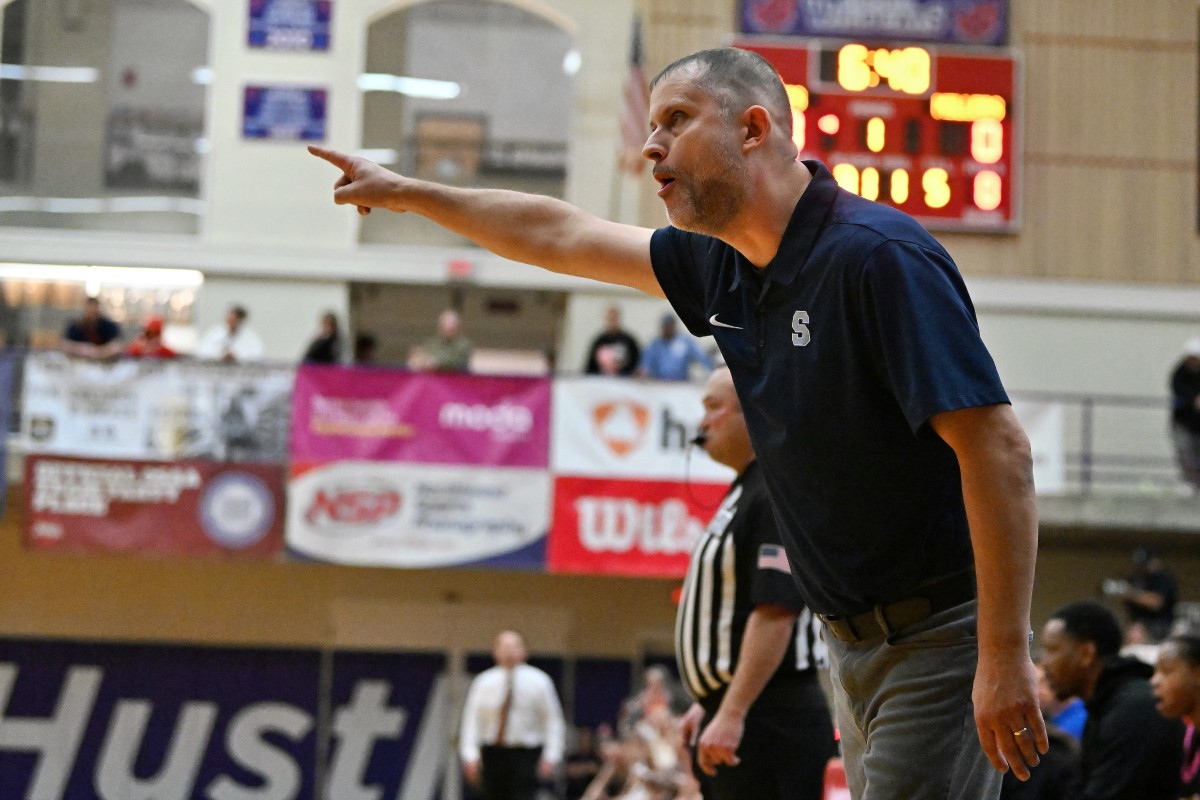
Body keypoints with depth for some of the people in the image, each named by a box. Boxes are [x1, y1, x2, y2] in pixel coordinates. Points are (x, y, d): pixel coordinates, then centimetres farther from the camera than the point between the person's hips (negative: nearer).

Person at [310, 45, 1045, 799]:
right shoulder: (724, 267, 7)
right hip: (858, 644, 8)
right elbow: (564, 236, 23)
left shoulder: (877, 255, -19)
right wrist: (403, 192, 29)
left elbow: (997, 447, -24)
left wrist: (1006, 659, -27)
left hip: (940, 639, -8)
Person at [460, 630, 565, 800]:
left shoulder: (538, 681, -1)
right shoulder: (483, 682, 2)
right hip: (493, 755, 2)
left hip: (526, 755, -2)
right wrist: (470, 756, -11)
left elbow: (552, 720, 1)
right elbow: (472, 720, -1)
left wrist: (550, 757, -6)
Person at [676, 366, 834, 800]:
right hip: (732, 715, 11)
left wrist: (732, 714, -26)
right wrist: (709, 704, 24)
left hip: (766, 720, -11)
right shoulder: (746, 492, 18)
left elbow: (776, 613, -23)